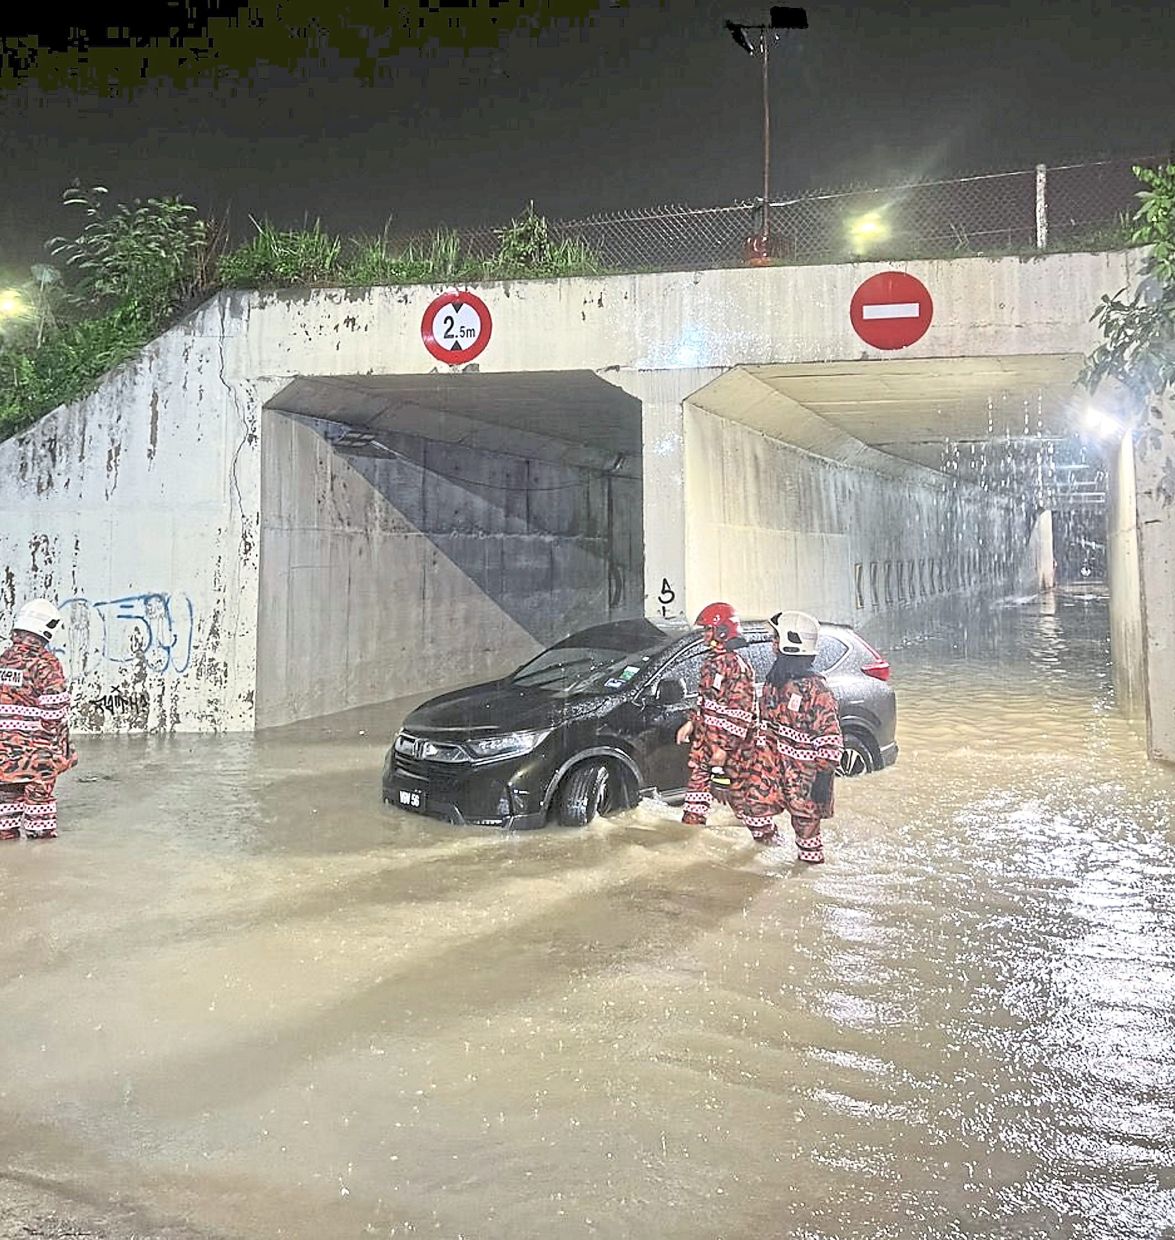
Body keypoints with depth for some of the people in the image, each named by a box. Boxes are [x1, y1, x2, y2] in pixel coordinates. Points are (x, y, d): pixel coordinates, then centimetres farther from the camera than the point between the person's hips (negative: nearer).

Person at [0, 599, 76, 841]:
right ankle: (41, 834, 11)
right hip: (37, 748, -5)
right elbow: (55, 712, -15)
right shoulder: (46, 664, -15)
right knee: (39, 793, 5)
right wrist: (64, 748, -8)